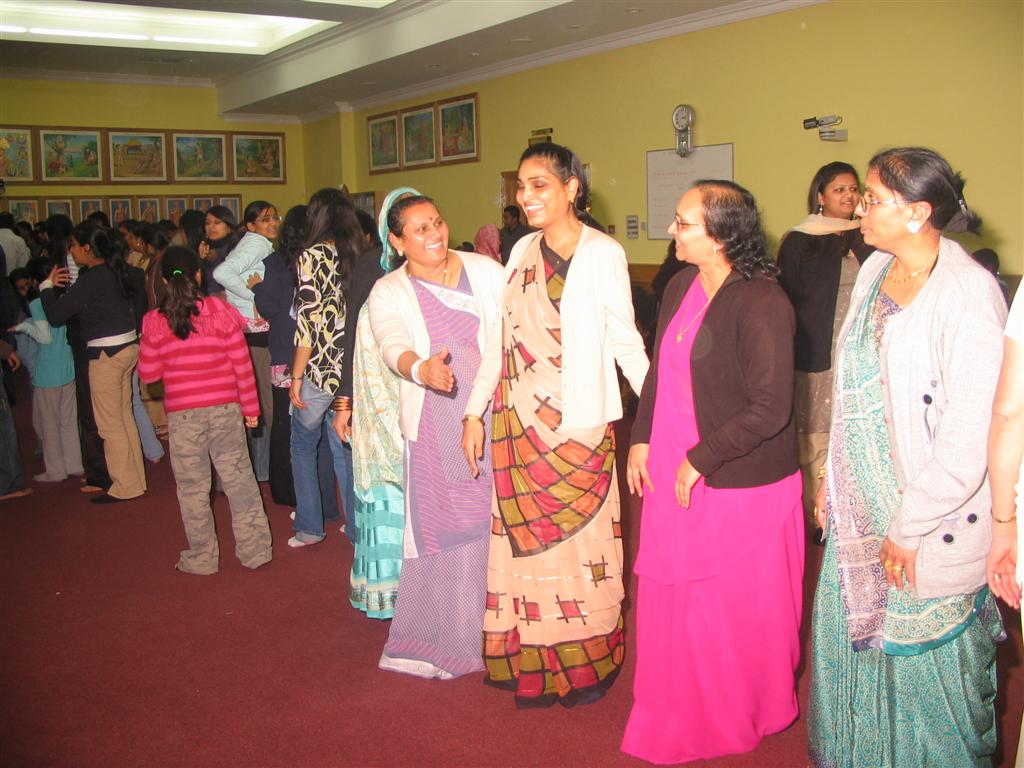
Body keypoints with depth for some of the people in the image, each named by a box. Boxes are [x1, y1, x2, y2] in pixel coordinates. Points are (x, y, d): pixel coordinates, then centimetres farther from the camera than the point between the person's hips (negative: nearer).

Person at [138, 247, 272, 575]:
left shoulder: (155, 322, -5)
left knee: (192, 487, 11)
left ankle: (202, 558, 19)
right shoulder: (220, 311, -6)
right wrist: (251, 407, 5)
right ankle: (255, 550, 16)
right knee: (239, 480, 10)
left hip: (182, 415, 0)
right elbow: (242, 364, -4)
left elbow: (148, 373, 1)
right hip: (225, 409, 0)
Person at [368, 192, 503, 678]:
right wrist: (421, 369, -40)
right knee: (443, 529, 5)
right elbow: (393, 346, -18)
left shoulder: (485, 270, 6)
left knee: (495, 523, 4)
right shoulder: (388, 293, 1)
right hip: (436, 427, -1)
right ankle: (447, 637, 21)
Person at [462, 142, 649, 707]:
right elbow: (502, 339, 11)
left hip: (580, 423, -4)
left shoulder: (603, 253, -6)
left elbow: (625, 341, -5)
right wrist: (474, 412, 9)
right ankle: (534, 665, 21)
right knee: (530, 541, 9)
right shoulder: (523, 252, 8)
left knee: (580, 541, 4)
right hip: (521, 423, 4)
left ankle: (584, 664, 20)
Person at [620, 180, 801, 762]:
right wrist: (642, 438, 6)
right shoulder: (681, 287, 4)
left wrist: (702, 459, -17)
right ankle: (683, 712, 40)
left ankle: (741, 718, 37)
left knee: (738, 612, 11)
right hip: (672, 474, 7)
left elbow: (770, 409, -21)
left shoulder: (762, 303, -20)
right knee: (672, 600, 18)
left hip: (741, 486, -7)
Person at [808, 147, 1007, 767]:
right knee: (849, 632, 19)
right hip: (859, 504, 7)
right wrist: (833, 476, 9)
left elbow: (969, 437, -22)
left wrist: (909, 528, -16)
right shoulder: (877, 270, 4)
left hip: (929, 517, -7)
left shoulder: (969, 293, -20)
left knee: (922, 647, 11)